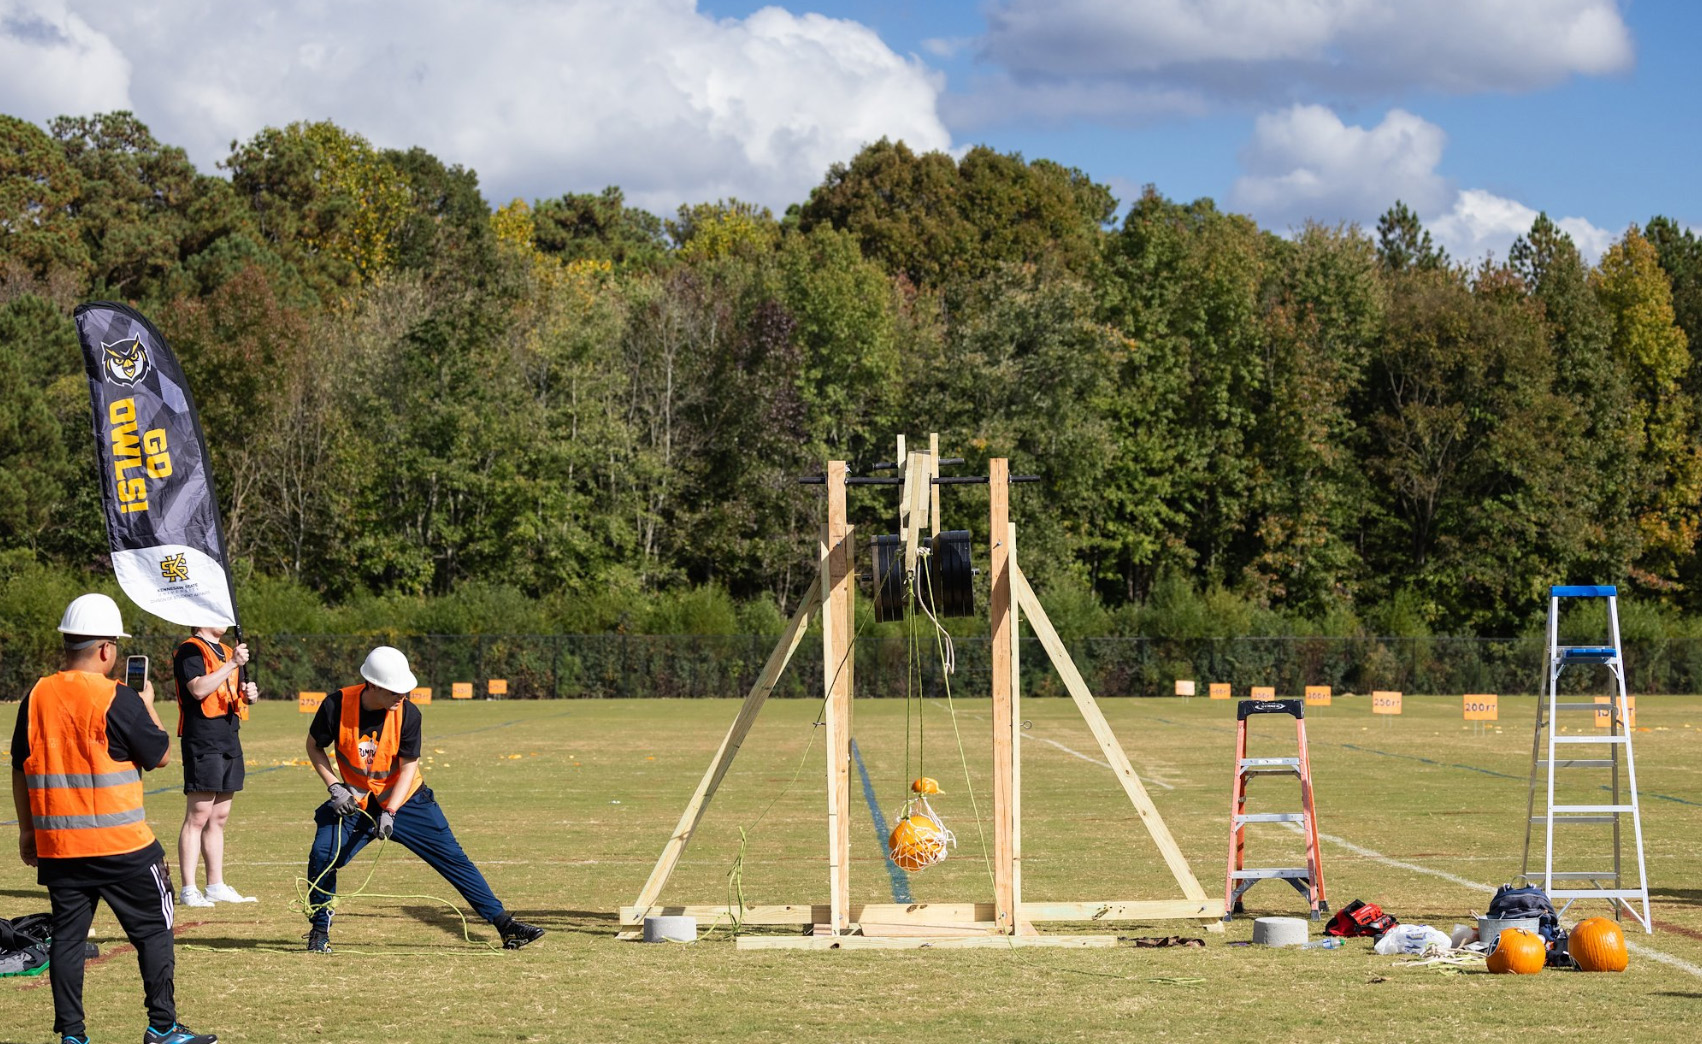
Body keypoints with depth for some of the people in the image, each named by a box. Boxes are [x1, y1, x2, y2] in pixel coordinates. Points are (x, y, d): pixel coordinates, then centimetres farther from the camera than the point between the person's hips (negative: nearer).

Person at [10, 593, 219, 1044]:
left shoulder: (37, 697, 3)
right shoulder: (118, 700, -12)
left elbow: (20, 769, 10)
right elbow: (160, 754, -2)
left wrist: (27, 831, 19)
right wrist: (148, 703, 12)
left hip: (57, 845, 5)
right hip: (120, 845, -5)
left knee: (68, 935, 9)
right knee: (153, 930, 7)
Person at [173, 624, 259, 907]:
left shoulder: (227, 651, 20)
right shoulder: (190, 650, -7)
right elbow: (199, 689, -22)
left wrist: (248, 693, 5)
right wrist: (232, 664, -21)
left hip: (230, 740, 9)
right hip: (202, 741, -9)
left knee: (219, 818, 13)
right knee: (198, 816, -9)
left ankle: (216, 886, 19)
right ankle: (189, 890, -9)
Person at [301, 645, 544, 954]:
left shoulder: (408, 714, -20)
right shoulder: (337, 706, -21)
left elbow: (408, 767, -15)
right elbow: (314, 746, -3)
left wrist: (389, 812, -27)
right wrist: (334, 786, -15)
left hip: (406, 800, 0)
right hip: (355, 802, 0)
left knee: (453, 859, -4)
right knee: (322, 856, -19)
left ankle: (504, 924, 3)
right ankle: (319, 930, 5)